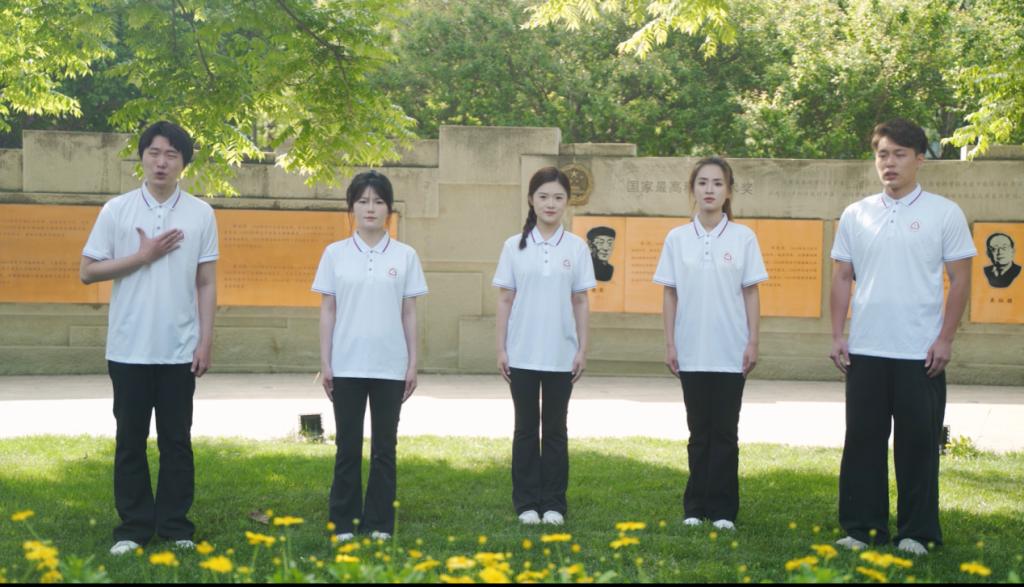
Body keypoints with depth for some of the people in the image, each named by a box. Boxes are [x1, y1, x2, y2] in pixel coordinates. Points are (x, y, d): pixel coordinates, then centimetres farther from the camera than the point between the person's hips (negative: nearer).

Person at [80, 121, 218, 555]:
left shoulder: (201, 214, 2)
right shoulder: (116, 210, -1)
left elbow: (206, 283, 5)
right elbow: (87, 272, -1)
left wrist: (206, 341, -1)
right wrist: (142, 256, -11)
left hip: (179, 349, 1)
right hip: (129, 349, 0)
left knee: (176, 439, 7)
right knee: (131, 440, 6)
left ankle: (175, 523, 16)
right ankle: (133, 526, 14)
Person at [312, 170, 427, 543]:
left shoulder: (404, 256, 4)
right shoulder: (335, 254, 3)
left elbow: (409, 313, 5)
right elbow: (327, 311, 4)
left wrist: (413, 363, 1)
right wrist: (325, 362, -1)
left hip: (390, 367, 0)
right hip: (347, 366, 0)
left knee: (384, 446, 6)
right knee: (348, 446, 4)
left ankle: (380, 523, 14)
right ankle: (344, 523, 13)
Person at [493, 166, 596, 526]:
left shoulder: (576, 248, 2)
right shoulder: (515, 247, 1)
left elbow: (581, 302, 4)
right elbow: (505, 300, 3)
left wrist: (582, 349, 0)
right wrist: (501, 348, -1)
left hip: (561, 355, 0)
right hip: (522, 355, 0)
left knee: (555, 429, 7)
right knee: (526, 428, 6)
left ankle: (554, 504, 14)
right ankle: (527, 503, 13)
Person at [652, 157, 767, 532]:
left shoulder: (743, 238, 0)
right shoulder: (677, 239, 3)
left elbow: (751, 292, 1)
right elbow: (670, 294, 5)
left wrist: (753, 342, -4)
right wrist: (669, 344, 1)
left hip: (731, 353, -1)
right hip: (691, 353, 1)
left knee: (725, 432, 4)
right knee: (699, 431, 8)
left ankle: (723, 510, 10)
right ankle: (695, 507, 15)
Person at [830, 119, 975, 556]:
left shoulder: (944, 213, 0)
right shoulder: (855, 215, 8)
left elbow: (960, 279, -1)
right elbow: (842, 277, 11)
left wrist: (945, 339, -7)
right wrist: (837, 335, 3)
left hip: (921, 353, -3)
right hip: (865, 350, 3)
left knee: (918, 443, 3)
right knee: (863, 440, 7)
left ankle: (917, 532, 13)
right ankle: (862, 527, 16)